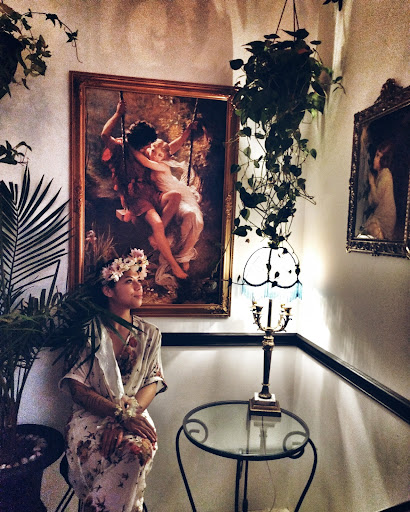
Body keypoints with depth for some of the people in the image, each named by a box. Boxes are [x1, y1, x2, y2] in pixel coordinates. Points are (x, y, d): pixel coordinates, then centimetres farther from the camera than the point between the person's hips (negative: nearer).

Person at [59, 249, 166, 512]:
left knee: (137, 449, -30)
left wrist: (125, 417, -18)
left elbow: (152, 383, 1)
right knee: (89, 447, -33)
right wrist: (120, 413, -18)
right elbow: (77, 386, -5)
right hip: (92, 414, -1)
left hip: (133, 414, 2)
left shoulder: (150, 334, 7)